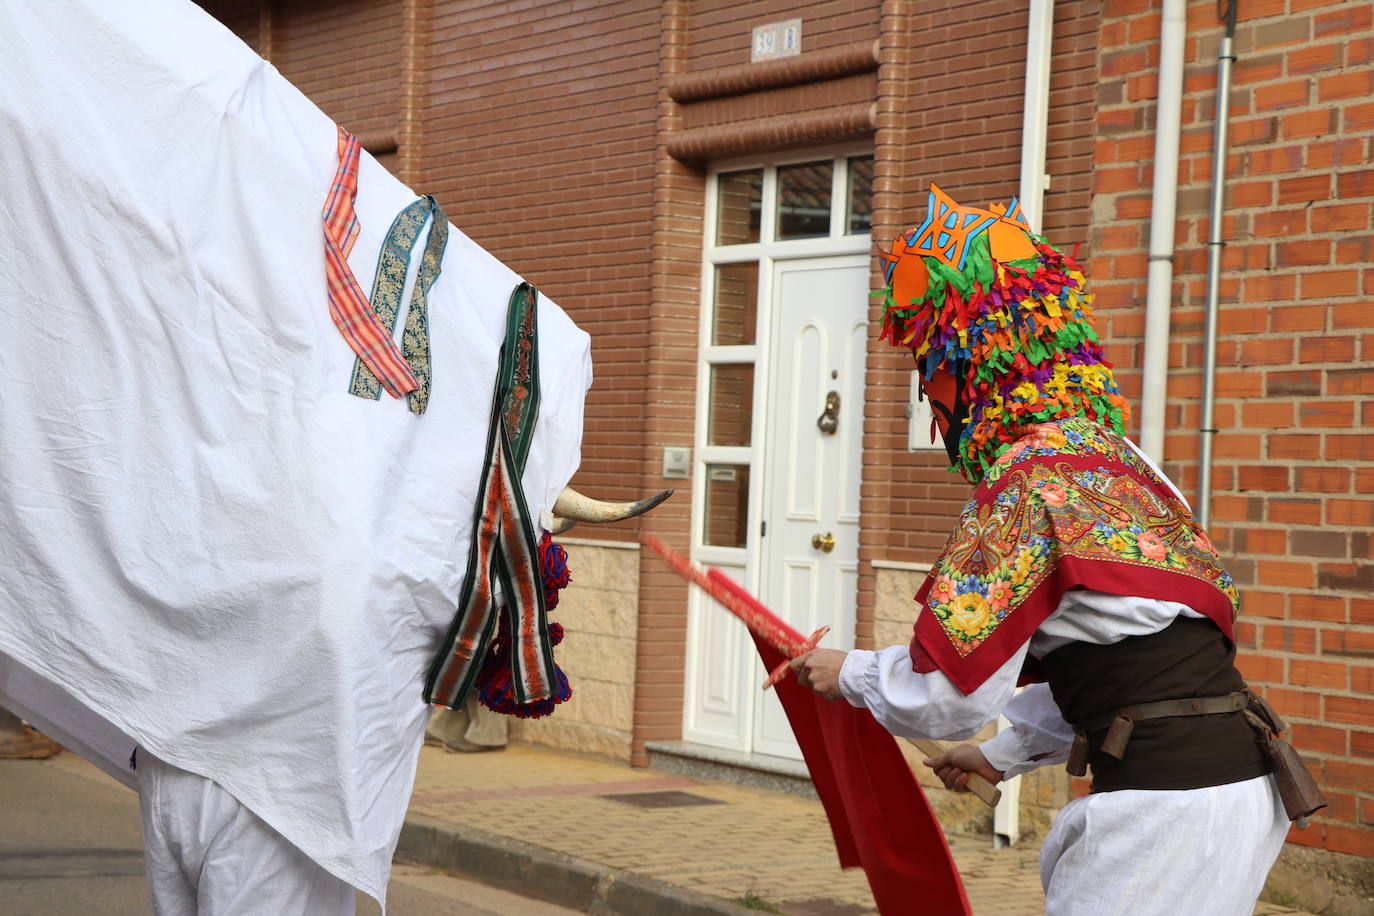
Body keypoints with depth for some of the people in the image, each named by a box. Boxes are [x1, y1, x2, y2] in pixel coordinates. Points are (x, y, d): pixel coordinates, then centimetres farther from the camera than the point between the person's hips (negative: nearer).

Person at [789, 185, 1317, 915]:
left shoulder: (1029, 484, -14)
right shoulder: (1110, 452, 14)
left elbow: (947, 693, -13)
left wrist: (848, 674, 6)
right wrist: (1007, 754, 27)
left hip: (1168, 806, -9)